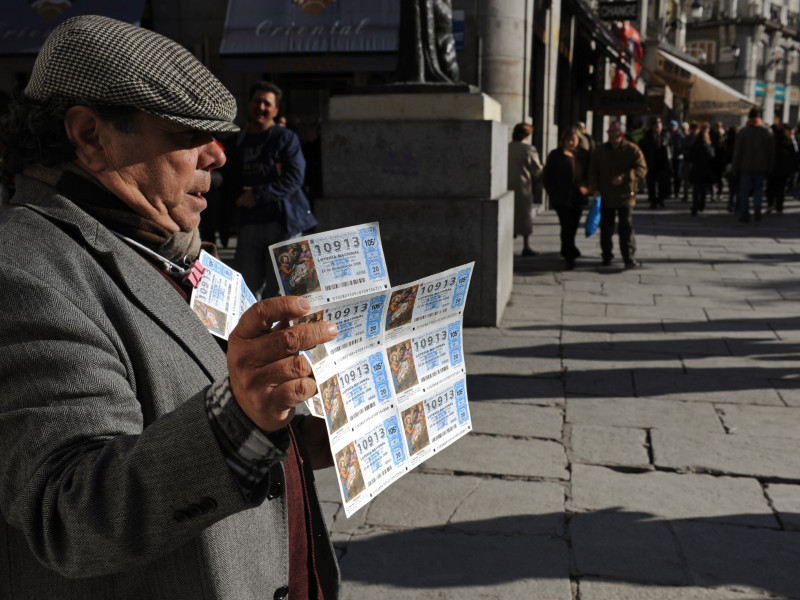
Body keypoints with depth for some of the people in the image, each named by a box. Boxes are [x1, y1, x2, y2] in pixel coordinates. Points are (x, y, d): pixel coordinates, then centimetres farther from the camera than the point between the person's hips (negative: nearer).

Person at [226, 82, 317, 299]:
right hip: (250, 222, 5)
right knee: (247, 286, 4)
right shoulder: (239, 141, 17)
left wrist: (258, 195, -16)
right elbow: (231, 182, 22)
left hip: (283, 221, -5)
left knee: (278, 286, -5)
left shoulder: (286, 138, 0)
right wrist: (239, 196, 0)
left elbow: (294, 177, -11)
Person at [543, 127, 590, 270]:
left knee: (573, 227, 11)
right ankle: (570, 257, -8)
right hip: (562, 199, -4)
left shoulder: (583, 155, 9)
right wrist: (553, 194, -6)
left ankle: (567, 252, 29)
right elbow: (548, 177, 1)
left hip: (578, 198, 4)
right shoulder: (555, 156, 0)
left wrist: (586, 187, -3)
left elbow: (589, 174, 15)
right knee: (567, 227, -10)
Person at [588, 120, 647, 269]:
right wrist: (594, 188, -4)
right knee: (606, 228, 9)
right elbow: (593, 171, 11)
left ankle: (629, 258, -1)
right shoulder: (600, 150, 9)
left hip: (625, 196, -3)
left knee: (626, 228, -5)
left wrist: (624, 178, -19)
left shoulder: (632, 150, 0)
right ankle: (607, 256, 23)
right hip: (605, 197, 3)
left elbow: (642, 169, -5)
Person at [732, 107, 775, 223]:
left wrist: (735, 168, 0)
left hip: (745, 167, -2)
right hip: (761, 167, 2)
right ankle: (757, 205, -11)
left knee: (744, 191, 5)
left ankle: (744, 215, 6)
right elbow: (771, 152, 4)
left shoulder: (743, 132, -6)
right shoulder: (766, 132, 1)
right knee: (758, 188, 16)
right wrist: (769, 168, 12)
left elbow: (737, 151, -7)